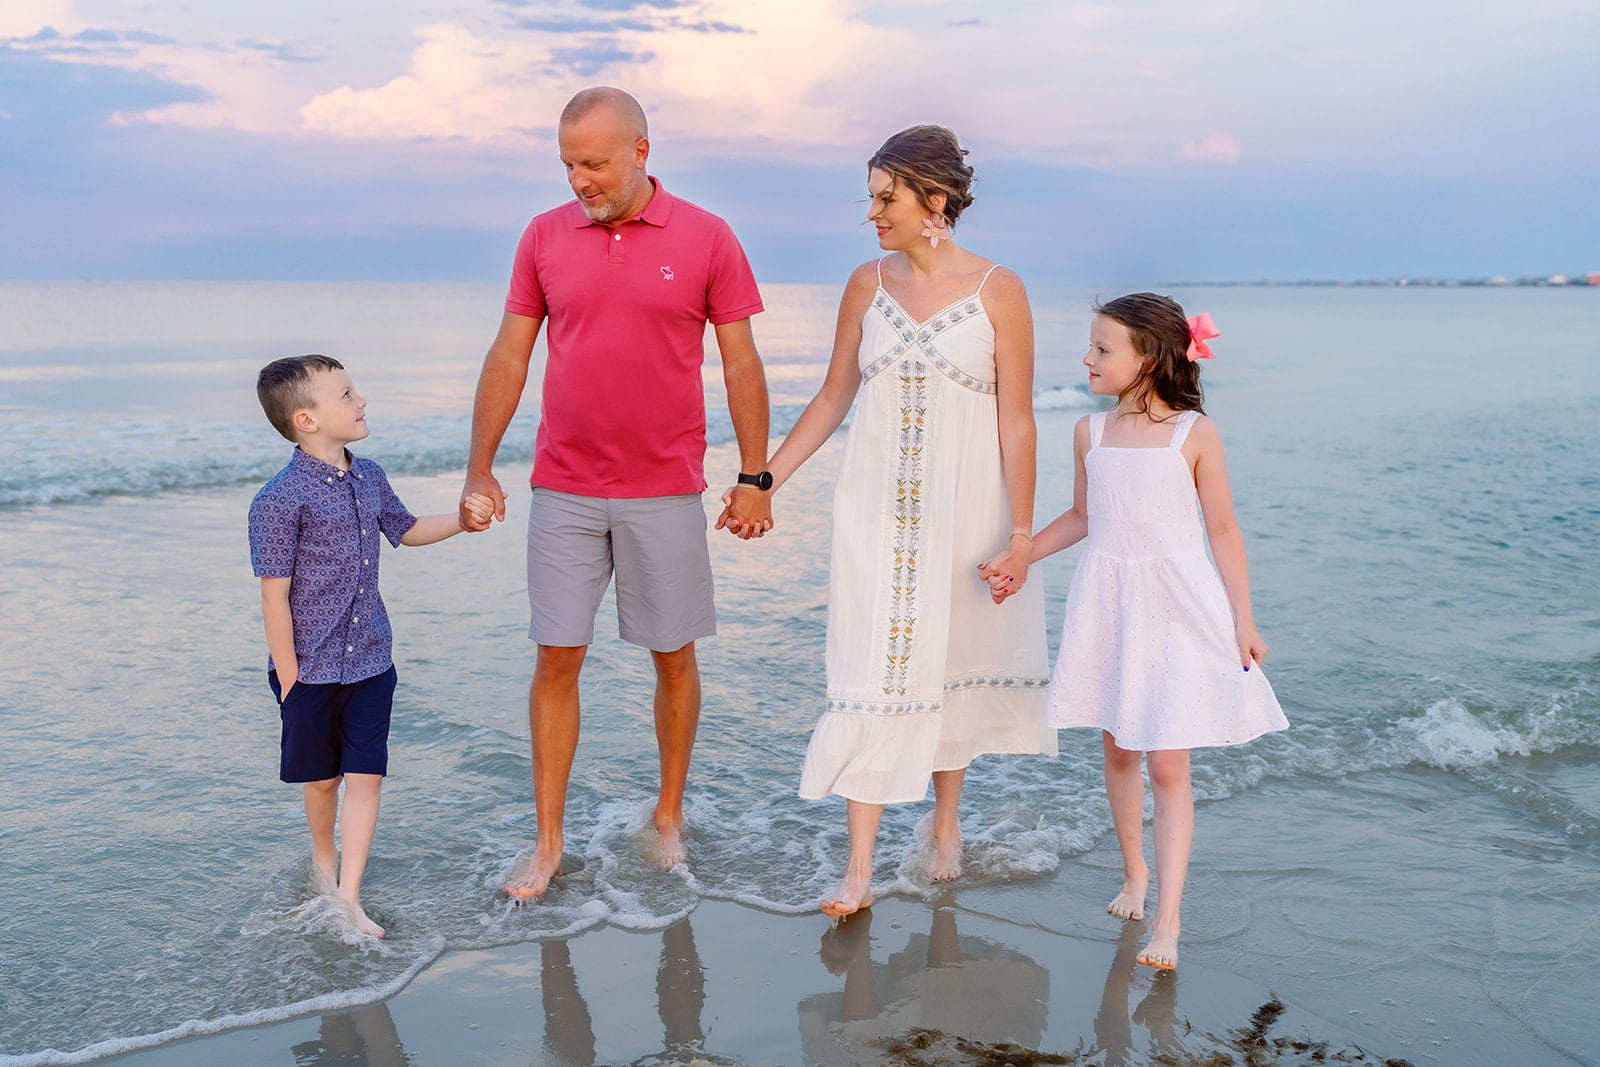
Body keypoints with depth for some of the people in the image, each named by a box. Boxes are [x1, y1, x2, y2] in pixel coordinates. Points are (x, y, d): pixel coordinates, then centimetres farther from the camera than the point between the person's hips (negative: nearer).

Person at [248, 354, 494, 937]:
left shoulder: (369, 478, 3)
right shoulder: (280, 499, -17)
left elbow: (407, 529, 24)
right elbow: (274, 596, -15)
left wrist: (463, 517, 9)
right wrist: (289, 680, -13)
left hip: (370, 663, 4)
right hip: (311, 670, -4)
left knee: (365, 776, 0)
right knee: (321, 778, 14)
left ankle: (348, 896, 6)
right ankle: (324, 857, 41)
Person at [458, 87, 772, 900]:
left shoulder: (705, 239, -2)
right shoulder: (544, 237, 4)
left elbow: (740, 363, 1)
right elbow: (508, 357, 7)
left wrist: (755, 475, -3)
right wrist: (479, 469, 4)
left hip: (665, 491, -1)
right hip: (563, 491, 1)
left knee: (673, 656, 8)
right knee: (556, 660, 3)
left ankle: (669, 817, 26)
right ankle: (548, 840, 13)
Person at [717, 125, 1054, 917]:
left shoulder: (998, 291, -5)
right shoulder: (867, 284, 4)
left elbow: (1016, 420, -5)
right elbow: (832, 398, 10)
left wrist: (1020, 533, -8)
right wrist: (764, 479, 7)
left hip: (961, 507, -2)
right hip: (875, 504, 2)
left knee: (946, 662, 10)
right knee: (867, 672, -2)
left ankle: (945, 821, 33)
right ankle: (859, 868, 2)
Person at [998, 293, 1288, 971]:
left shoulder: (1194, 434, -8)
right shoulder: (1090, 432, 4)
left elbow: (1223, 531, -2)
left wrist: (1243, 621, -3)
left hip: (1178, 609, -4)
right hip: (1108, 604, 4)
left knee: (1167, 764, -6)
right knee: (1118, 751, 14)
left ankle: (1167, 920, -2)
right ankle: (1133, 872, 36)